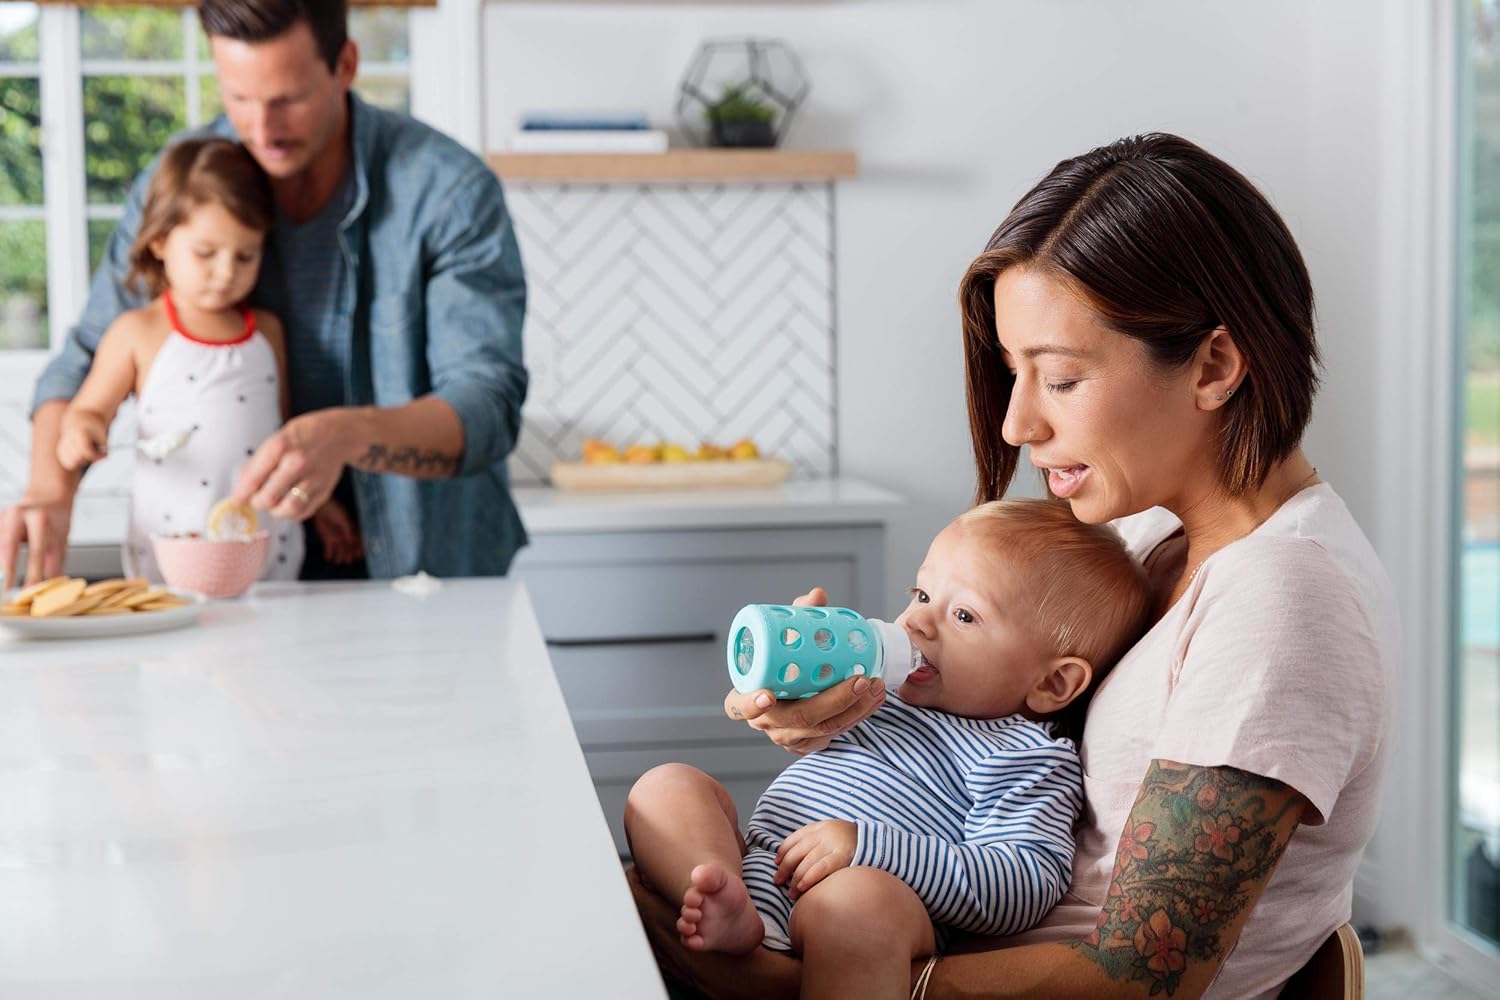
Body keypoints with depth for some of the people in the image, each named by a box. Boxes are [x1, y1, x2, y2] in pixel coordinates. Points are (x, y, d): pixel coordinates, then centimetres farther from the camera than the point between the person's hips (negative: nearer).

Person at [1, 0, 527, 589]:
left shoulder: (451, 191, -13)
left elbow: (488, 408, -20)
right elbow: (87, 364, 4)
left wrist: (346, 435, -39)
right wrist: (49, 492, -16)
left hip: (429, 574, -2)